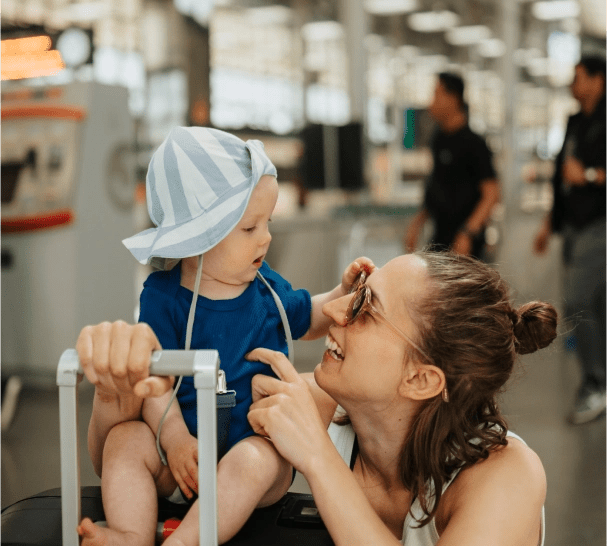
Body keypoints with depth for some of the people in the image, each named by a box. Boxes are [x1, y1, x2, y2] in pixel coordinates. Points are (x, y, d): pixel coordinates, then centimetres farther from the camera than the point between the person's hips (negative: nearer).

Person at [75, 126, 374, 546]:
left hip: (257, 441, 0)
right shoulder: (163, 295, -4)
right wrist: (175, 436, -22)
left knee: (257, 460, -33)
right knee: (126, 439, -23)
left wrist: (344, 293, 8)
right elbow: (157, 374, -9)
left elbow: (309, 319, 26)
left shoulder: (266, 285, 7)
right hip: (187, 449, 0)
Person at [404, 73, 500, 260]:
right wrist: (416, 223, 16)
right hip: (441, 238, 8)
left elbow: (491, 193, -15)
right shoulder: (439, 139, 11)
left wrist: (468, 234, -21)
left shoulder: (472, 143, -12)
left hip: (464, 240, -8)